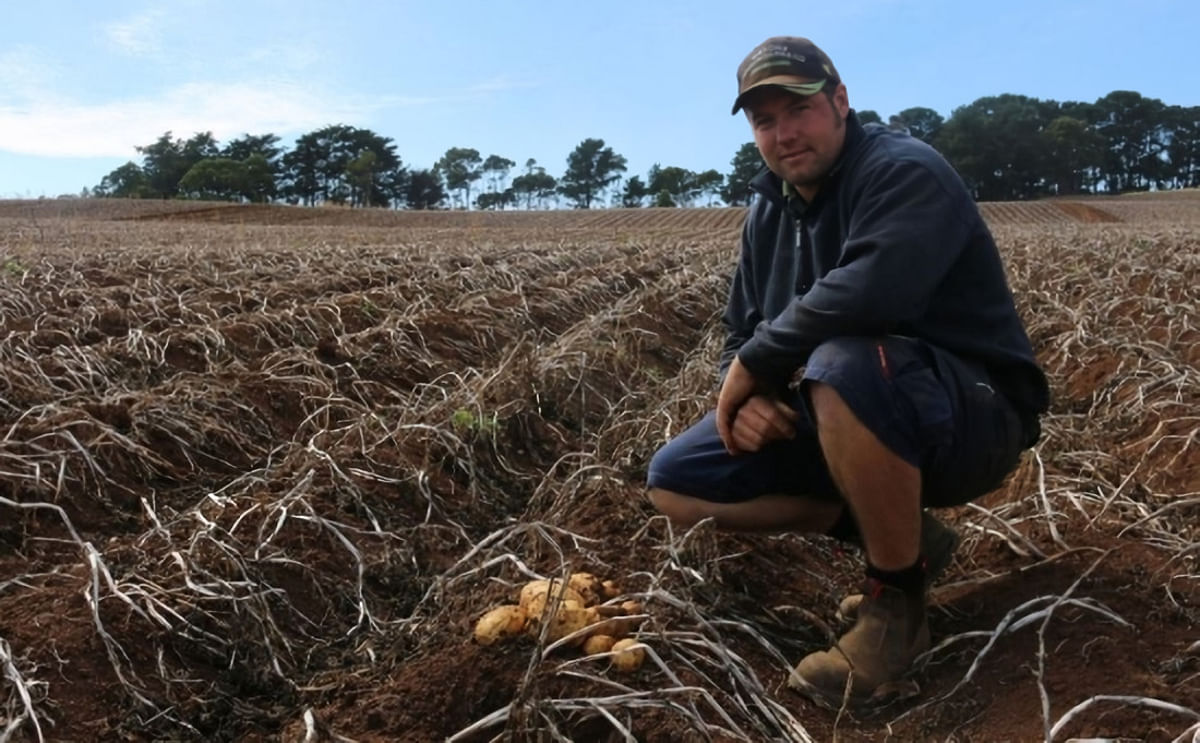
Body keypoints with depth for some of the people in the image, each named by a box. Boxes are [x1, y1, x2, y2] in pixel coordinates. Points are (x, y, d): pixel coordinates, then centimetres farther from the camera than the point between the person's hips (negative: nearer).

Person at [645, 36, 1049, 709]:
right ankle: (895, 529, 4)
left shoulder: (905, 172, -17)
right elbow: (744, 332, 9)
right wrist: (746, 395, -15)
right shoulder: (769, 211, 8)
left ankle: (898, 596, -16)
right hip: (845, 423, 8)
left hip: (971, 417, -7)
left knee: (844, 363, -40)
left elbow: (866, 292, -37)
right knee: (674, 485, -1)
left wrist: (757, 361, -22)